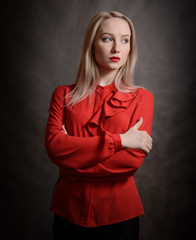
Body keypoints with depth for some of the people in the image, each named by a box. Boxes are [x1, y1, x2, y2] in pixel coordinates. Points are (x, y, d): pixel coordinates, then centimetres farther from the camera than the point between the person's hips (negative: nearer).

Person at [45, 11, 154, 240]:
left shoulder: (141, 97, -1)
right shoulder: (64, 95, 2)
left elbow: (133, 159, -13)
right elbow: (53, 145, -14)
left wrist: (73, 157, -13)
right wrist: (119, 140, -18)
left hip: (119, 214, 0)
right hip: (69, 211, 1)